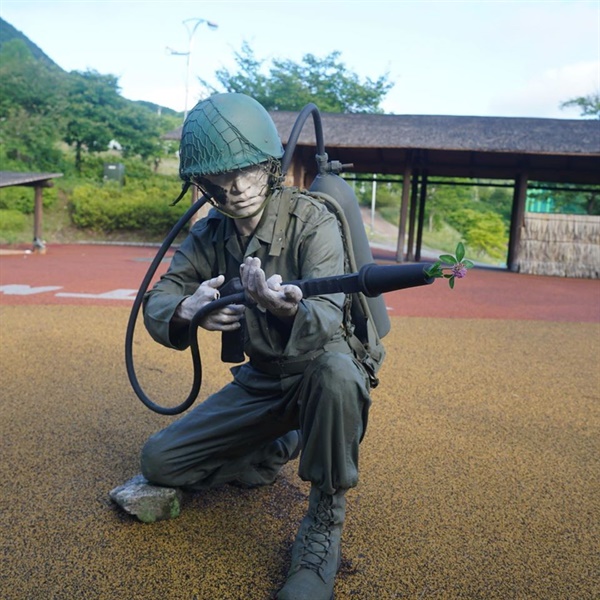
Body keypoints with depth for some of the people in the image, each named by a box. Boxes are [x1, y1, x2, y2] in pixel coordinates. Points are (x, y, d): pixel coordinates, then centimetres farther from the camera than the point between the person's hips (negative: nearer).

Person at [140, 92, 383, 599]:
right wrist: (185, 313, -36)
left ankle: (325, 524, -19)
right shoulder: (210, 234, -4)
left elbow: (327, 320, -34)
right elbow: (157, 301, -10)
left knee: (336, 372, -41)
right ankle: (278, 449, 18)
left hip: (320, 370, -4)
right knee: (159, 462, -2)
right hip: (259, 381, 5)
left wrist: (288, 311, -59)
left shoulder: (312, 220, -21)